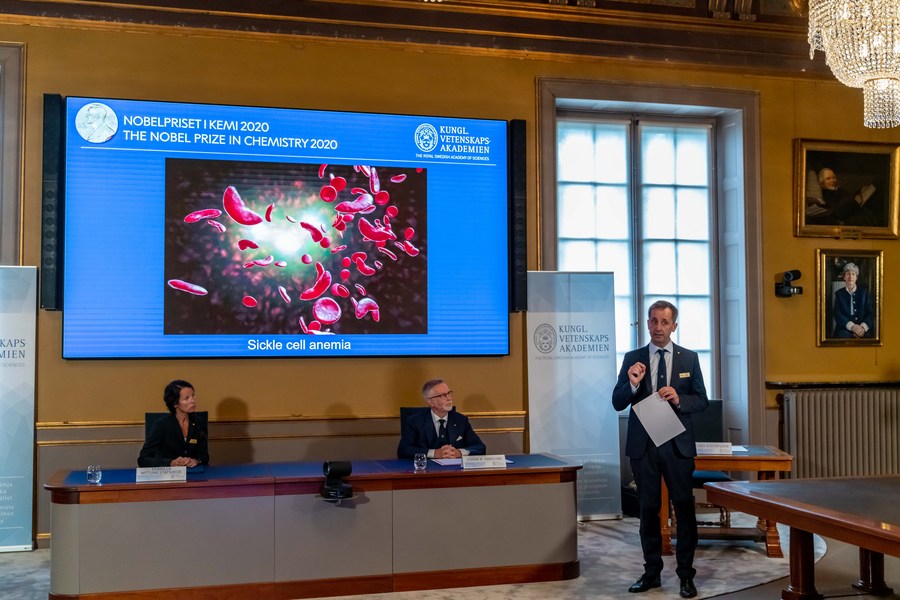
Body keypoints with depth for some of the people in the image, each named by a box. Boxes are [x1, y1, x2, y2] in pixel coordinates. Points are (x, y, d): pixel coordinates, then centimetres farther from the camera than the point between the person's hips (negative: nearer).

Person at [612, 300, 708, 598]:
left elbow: (702, 401, 2)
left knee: (684, 508, 2)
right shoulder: (632, 359, 2)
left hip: (677, 444, -1)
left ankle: (686, 574, 12)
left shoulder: (689, 358, 2)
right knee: (648, 509, 9)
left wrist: (679, 400, -17)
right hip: (643, 444, 1)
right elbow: (617, 403, -1)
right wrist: (632, 384, -20)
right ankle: (651, 572, 19)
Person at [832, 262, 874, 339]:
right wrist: (852, 326, -20)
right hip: (845, 329, 0)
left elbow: (870, 313, 4)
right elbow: (837, 314, -1)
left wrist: (863, 327, -16)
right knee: (842, 335, -33)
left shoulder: (864, 291, 11)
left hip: (863, 330, 0)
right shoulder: (839, 294, 11)